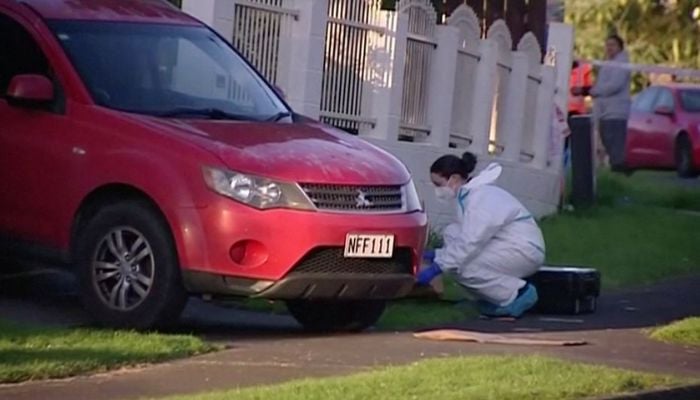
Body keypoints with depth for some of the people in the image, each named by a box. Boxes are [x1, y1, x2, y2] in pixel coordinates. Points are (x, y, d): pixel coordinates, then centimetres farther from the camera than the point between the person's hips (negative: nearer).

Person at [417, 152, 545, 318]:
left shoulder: (481, 198, -21)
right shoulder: (467, 195, 9)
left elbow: (470, 243, -27)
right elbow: (465, 238, 15)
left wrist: (437, 268, -25)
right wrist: (437, 255, 4)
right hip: (507, 246, 10)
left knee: (462, 266, -23)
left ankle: (517, 294, -9)